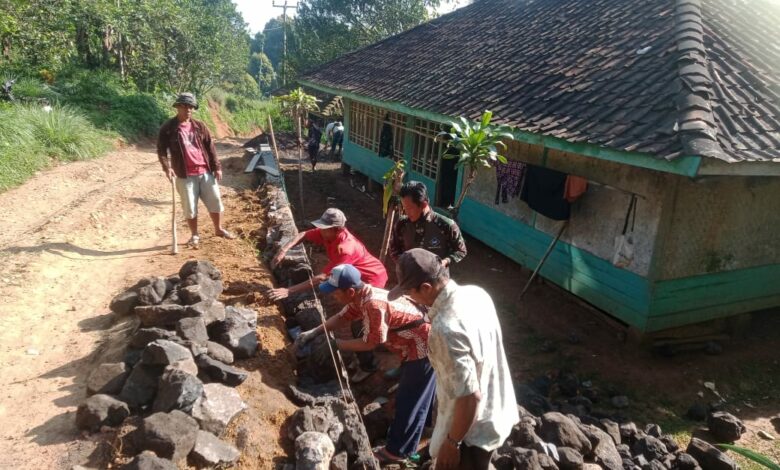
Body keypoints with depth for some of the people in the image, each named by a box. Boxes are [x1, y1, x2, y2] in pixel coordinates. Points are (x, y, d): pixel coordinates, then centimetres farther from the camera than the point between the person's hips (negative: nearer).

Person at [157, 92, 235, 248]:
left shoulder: (200, 126, 7)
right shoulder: (168, 128, -3)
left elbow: (210, 147, 9)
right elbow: (161, 150, -3)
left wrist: (217, 167, 3)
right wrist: (167, 167, -18)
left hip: (205, 172, 3)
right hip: (185, 175, -3)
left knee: (215, 201, 10)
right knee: (189, 207, 5)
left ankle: (219, 229, 29)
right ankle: (194, 235, 20)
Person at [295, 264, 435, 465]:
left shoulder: (373, 305, -32)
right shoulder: (360, 296, -2)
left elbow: (370, 343, -23)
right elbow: (343, 317, 11)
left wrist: (336, 344, -12)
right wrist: (313, 332, 3)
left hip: (424, 347, -10)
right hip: (414, 345, 10)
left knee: (409, 400, 3)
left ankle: (398, 451, 16)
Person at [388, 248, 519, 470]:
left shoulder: (446, 330, -35)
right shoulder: (476, 293, -8)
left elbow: (469, 397, -30)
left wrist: (451, 442, -17)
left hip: (473, 429, -8)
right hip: (496, 411, 8)